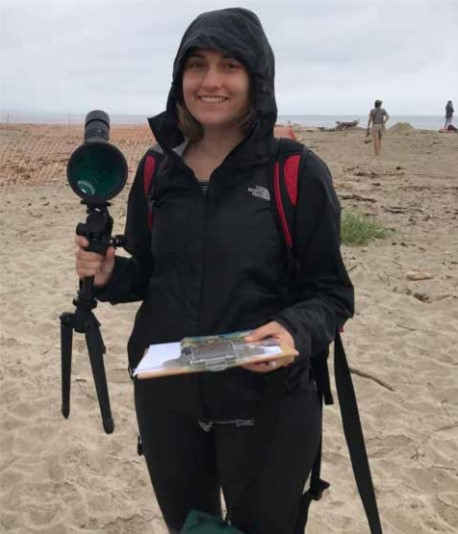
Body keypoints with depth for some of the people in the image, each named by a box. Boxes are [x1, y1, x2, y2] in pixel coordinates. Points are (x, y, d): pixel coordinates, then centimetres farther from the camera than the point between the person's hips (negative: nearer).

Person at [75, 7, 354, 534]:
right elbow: (147, 274, 10)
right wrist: (110, 274, -11)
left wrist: (296, 331, -28)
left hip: (266, 403, -3)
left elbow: (331, 292, -8)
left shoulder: (299, 174, -12)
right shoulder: (157, 171, 1)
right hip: (164, 396, 4)